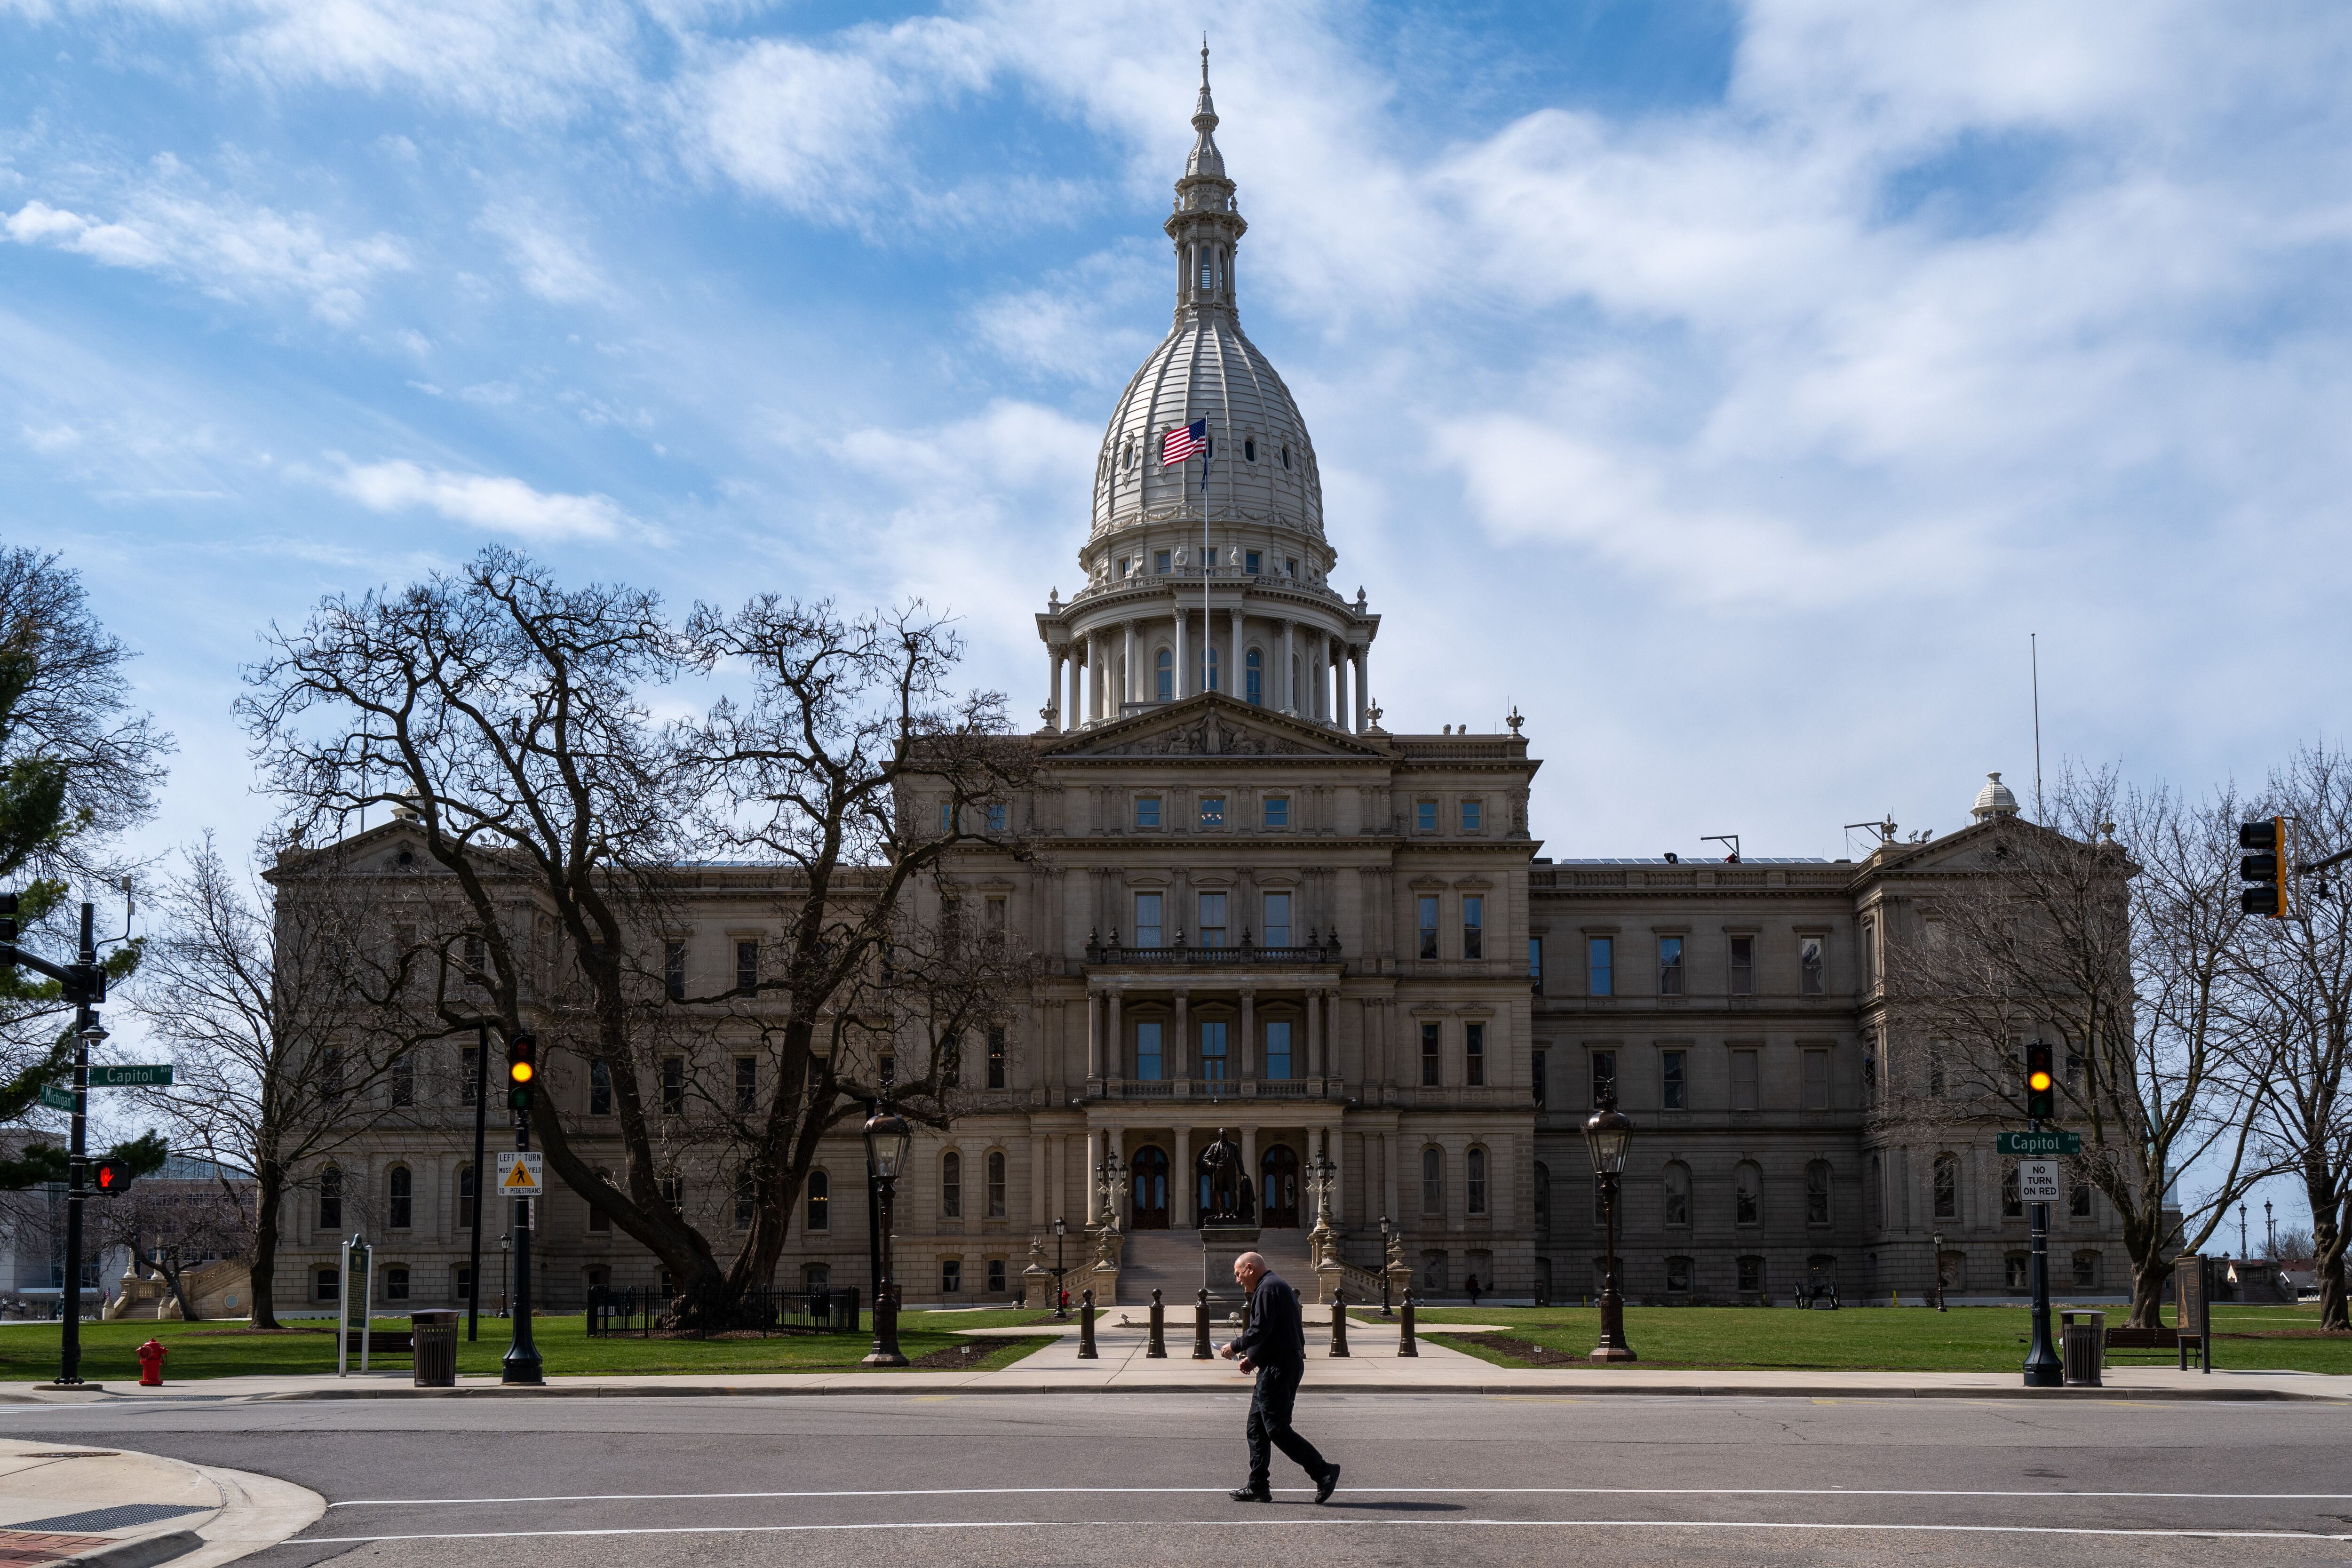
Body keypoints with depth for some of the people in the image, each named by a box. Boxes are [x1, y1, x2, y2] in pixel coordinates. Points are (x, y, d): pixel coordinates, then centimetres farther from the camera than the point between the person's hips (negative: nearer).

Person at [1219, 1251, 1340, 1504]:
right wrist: (1253, 1358, 18)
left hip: (1278, 1369, -11)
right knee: (1257, 1428, 12)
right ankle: (1257, 1486, 13)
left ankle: (1323, 1472, -8)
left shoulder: (1268, 1288, -12)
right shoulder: (1277, 1286, 21)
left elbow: (1260, 1330, -21)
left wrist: (1235, 1347, -7)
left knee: (1278, 1429, -10)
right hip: (1284, 1365, 11)